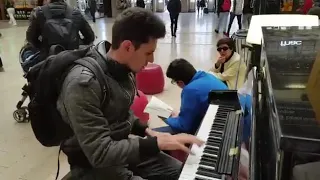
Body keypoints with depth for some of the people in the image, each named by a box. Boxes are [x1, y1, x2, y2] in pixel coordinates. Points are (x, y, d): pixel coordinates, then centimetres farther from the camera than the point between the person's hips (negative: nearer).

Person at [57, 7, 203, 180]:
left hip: (121, 148, 7)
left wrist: (147, 132, -2)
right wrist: (157, 143, -29)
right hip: (95, 165, -7)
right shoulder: (84, 83, -30)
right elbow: (100, 153, -30)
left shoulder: (123, 70, -4)